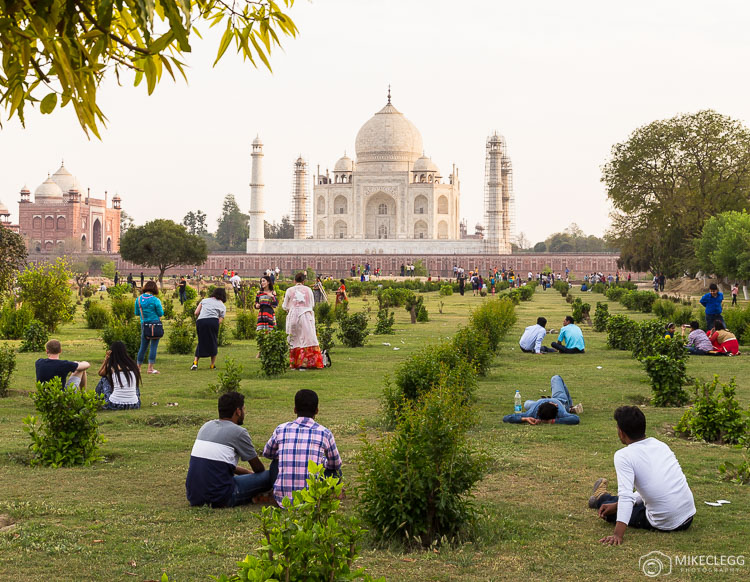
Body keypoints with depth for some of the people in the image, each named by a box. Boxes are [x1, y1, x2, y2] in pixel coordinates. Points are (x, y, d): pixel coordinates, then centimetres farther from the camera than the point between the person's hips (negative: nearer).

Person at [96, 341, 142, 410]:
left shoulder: (111, 367, -4)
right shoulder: (134, 366, 2)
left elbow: (100, 373, 20)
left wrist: (106, 358, 16)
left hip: (114, 405, -2)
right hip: (134, 405, 2)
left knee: (104, 380, 23)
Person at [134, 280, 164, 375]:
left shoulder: (138, 299, 3)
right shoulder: (155, 300, -10)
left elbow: (136, 313, 11)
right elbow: (160, 313, -6)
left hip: (144, 324, 4)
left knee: (143, 346, 14)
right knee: (153, 346, -1)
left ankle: (138, 367, 19)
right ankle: (150, 368, -4)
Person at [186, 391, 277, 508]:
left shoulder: (206, 426, 15)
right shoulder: (238, 432, -5)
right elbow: (258, 468, 8)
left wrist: (247, 472, 33)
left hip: (193, 498, 7)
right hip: (219, 499, -7)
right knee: (269, 476, 1)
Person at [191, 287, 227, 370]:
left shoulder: (205, 300, 24)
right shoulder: (223, 306, 22)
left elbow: (196, 313, 13)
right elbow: (220, 321, 8)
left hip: (200, 321, 2)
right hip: (213, 321, -2)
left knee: (201, 342, 17)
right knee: (213, 342, 15)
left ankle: (195, 363, 6)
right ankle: (212, 365, 18)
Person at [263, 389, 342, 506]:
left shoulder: (281, 430, 3)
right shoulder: (324, 433, -1)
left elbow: (267, 453, 24)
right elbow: (336, 465, 15)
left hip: (283, 500, 2)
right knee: (336, 471, 26)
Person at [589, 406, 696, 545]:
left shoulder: (623, 455, -14)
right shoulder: (660, 445, 8)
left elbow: (626, 496, -25)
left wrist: (618, 535, -30)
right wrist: (617, 504, 19)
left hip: (664, 524, -6)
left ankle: (601, 498, 51)